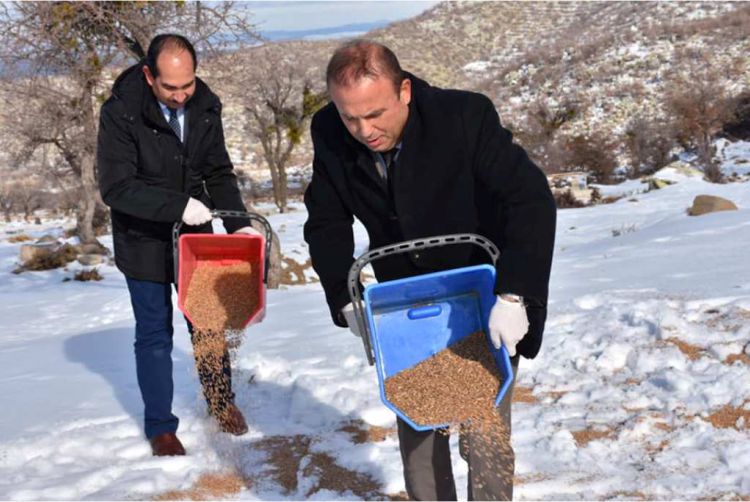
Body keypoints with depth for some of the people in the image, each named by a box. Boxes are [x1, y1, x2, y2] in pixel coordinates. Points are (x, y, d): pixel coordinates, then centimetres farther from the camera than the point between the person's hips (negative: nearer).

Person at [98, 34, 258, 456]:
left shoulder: (206, 107, -7)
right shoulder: (120, 113, -21)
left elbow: (219, 173, 0)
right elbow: (116, 187, -23)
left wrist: (239, 224, -13)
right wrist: (178, 205, -33)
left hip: (195, 236, 4)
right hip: (144, 242, -3)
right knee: (155, 335, 6)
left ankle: (221, 401, 36)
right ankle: (160, 426, 21)